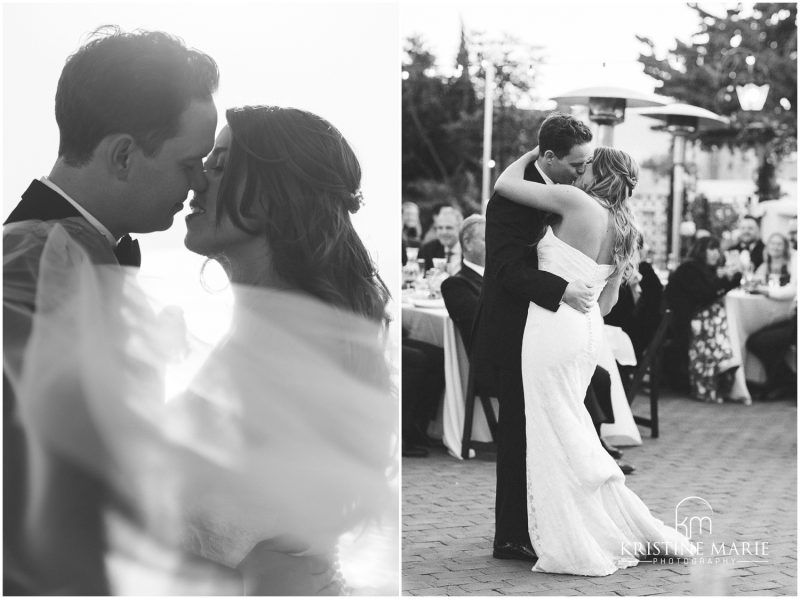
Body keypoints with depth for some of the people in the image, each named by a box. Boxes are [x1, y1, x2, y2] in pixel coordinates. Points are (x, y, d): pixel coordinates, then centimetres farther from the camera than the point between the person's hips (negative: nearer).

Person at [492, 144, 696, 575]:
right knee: (571, 434, 17)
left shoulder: (575, 202, -11)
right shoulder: (622, 228, 12)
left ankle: (581, 548, 4)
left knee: (556, 435, 0)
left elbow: (504, 185, -5)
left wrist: (528, 156, 12)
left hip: (553, 326, -8)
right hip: (588, 332, 8)